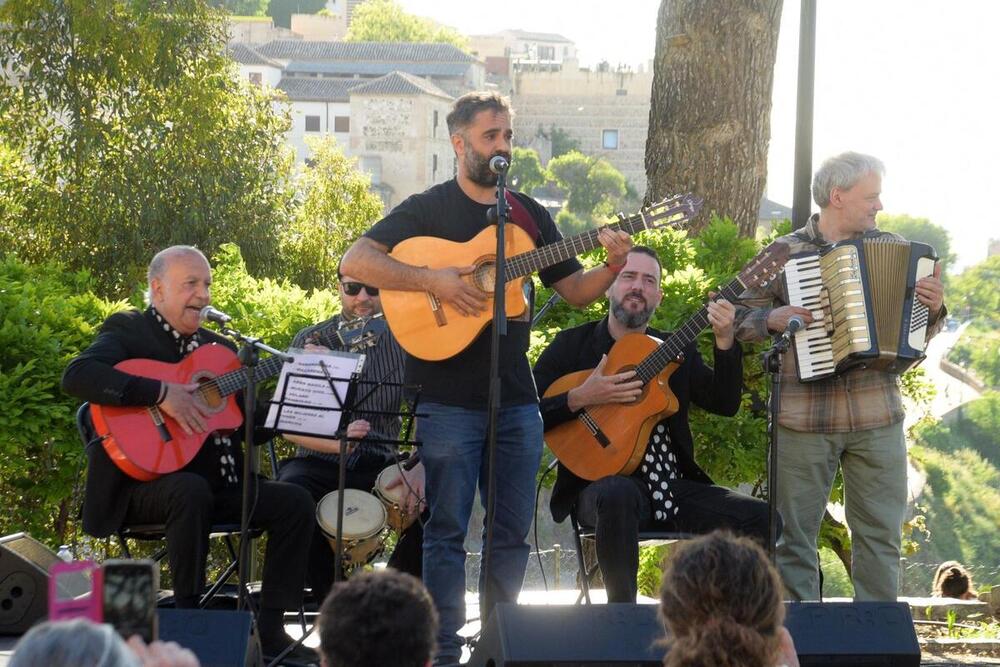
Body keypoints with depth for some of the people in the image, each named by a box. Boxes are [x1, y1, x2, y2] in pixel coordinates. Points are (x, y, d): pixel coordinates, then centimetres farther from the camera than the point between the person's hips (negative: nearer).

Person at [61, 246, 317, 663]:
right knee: (192, 491, -37)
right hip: (144, 484, -7)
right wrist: (162, 394, -28)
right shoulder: (128, 332, -2)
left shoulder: (218, 348, 19)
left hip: (217, 484, 7)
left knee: (295, 501, -10)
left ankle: (269, 629, -8)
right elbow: (76, 376, -23)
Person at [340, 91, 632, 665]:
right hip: (449, 399, -5)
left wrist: (614, 267, -7)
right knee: (447, 531, -2)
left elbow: (575, 290, 14)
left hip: (516, 398, 5)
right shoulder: (429, 209, -2)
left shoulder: (530, 215, 13)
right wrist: (434, 280, -23)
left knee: (513, 532, 8)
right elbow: (357, 262, -13)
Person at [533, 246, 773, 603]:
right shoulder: (571, 345, 7)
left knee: (764, 520, -17)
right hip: (604, 481, -4)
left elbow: (725, 404, 3)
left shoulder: (676, 350, 17)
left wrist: (725, 341, -11)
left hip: (674, 487, 4)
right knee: (618, 494, -41)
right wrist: (581, 398, -16)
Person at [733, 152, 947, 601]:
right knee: (795, 535, 2)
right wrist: (773, 319, -13)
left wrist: (934, 308, -6)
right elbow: (737, 317, 6)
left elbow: (920, 330, 15)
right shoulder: (783, 253, 2)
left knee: (880, 532, 4)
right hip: (804, 420, -2)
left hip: (878, 418, 2)